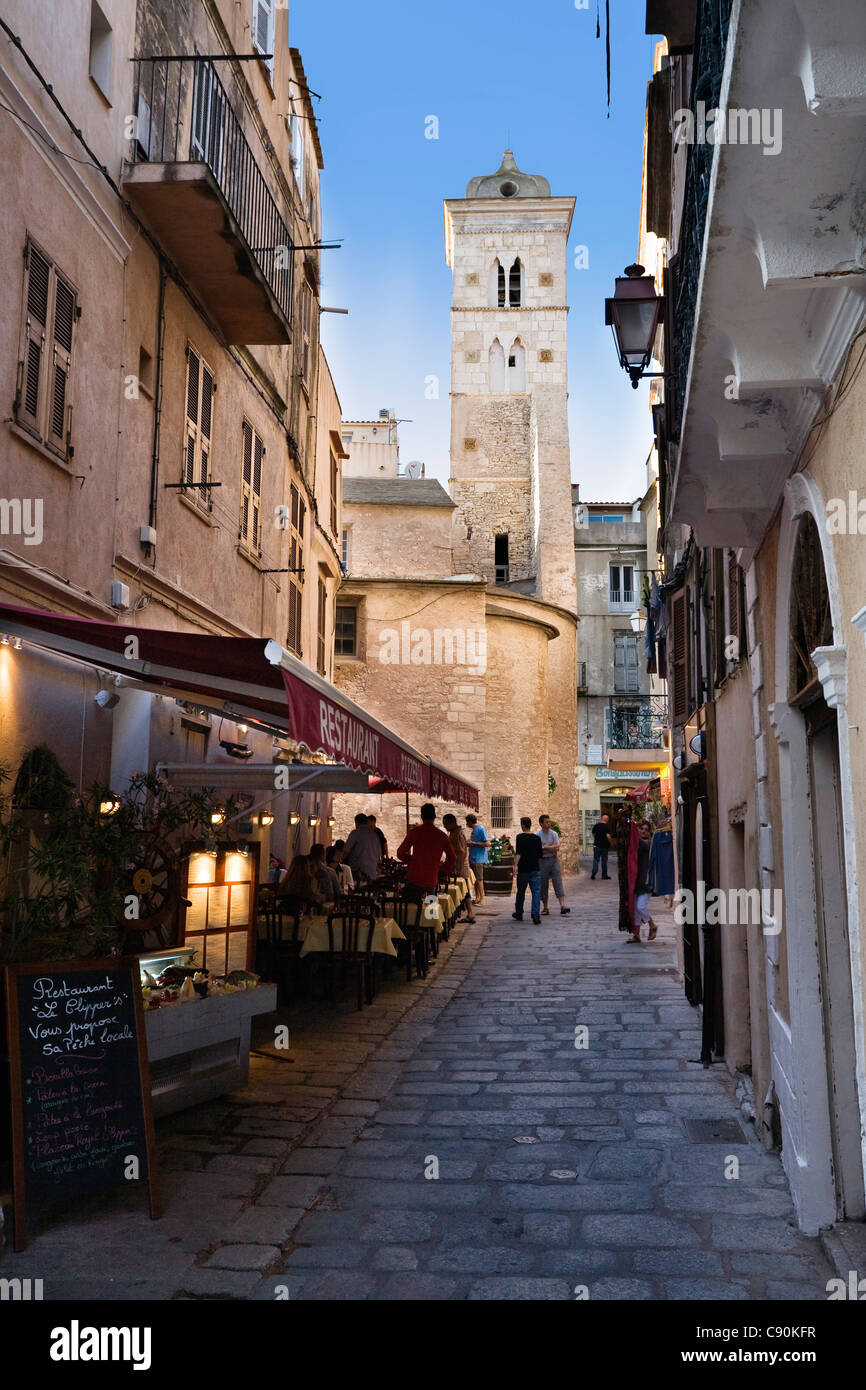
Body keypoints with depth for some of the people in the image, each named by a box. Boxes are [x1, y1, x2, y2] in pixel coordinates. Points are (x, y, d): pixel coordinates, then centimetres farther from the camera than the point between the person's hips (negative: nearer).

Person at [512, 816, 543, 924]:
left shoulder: (520, 837, -5)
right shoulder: (537, 838, 8)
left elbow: (519, 853, -17)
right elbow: (540, 855, 13)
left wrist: (516, 865, -23)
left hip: (523, 869, -2)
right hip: (535, 869, 2)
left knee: (521, 892, 13)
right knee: (536, 892, -3)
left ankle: (518, 914, 26)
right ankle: (536, 914, -17)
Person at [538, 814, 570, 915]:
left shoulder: (554, 834, 4)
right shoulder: (537, 835, -3)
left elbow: (557, 848, -7)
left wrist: (544, 847, -11)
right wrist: (551, 848, -9)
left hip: (554, 860, 1)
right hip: (542, 861, -1)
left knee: (558, 882, -7)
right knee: (543, 885, 5)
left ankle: (562, 906, -13)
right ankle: (545, 908, 14)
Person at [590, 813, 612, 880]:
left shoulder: (596, 825, 3)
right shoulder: (606, 826, -11)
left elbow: (593, 834, 13)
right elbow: (608, 836, -18)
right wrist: (609, 842, -1)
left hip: (596, 845, 3)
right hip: (604, 846, -3)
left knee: (596, 859, 7)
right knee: (604, 860, 6)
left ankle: (594, 872, -10)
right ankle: (604, 875, 11)